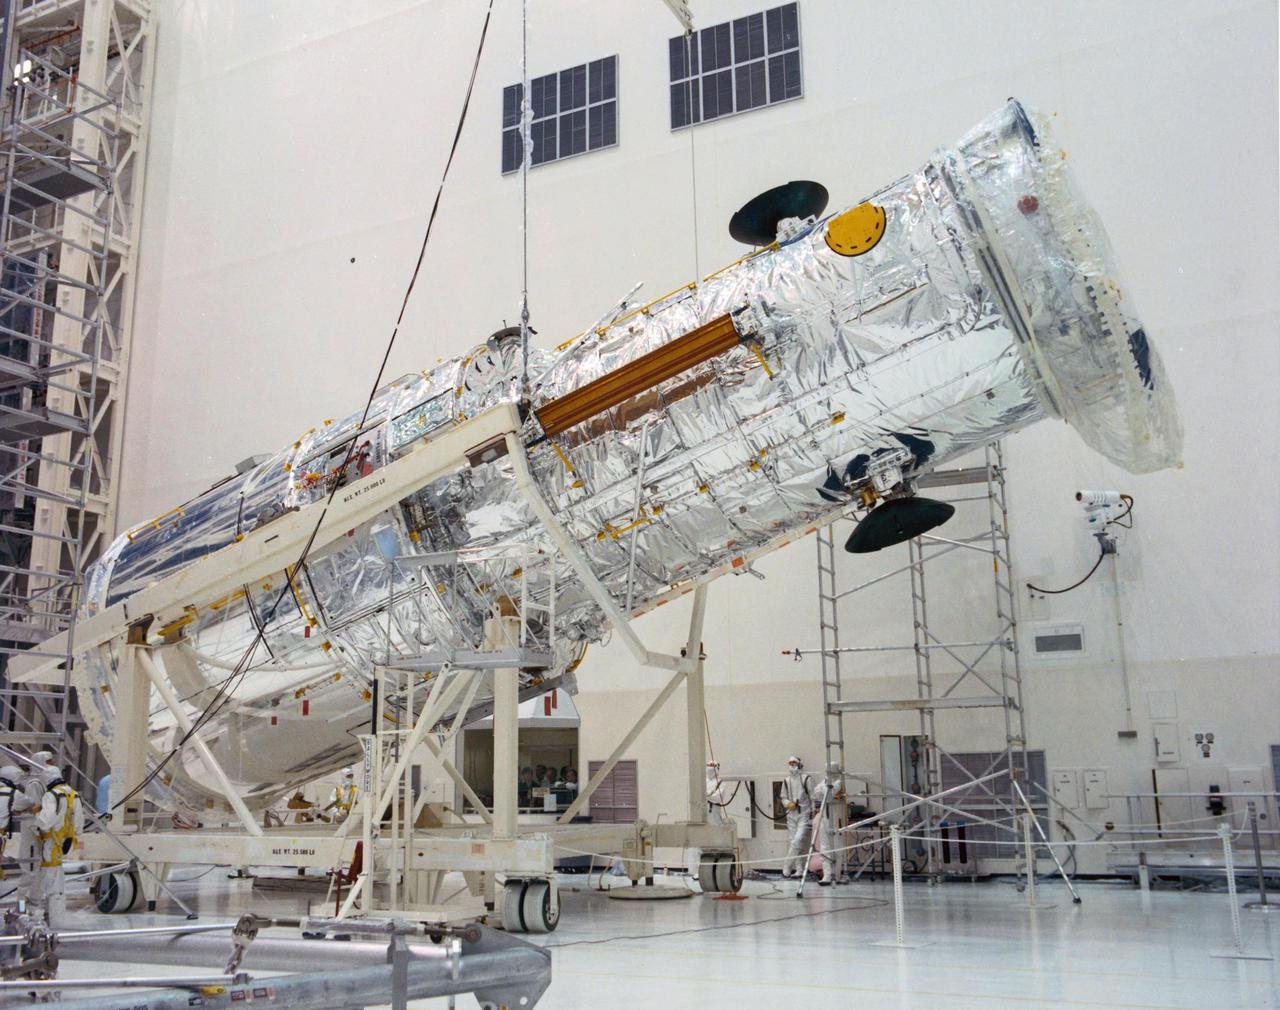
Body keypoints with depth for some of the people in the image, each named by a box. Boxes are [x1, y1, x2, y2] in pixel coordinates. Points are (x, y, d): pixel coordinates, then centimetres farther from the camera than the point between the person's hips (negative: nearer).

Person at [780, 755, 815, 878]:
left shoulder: (807, 779, -4)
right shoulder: (786, 781, 10)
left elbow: (813, 797, -2)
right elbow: (784, 798, 18)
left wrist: (813, 813, -6)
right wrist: (788, 803, -4)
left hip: (805, 814, -5)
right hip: (792, 815, 5)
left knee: (799, 841, -14)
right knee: (794, 842, 5)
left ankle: (787, 868, -11)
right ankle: (799, 869, 11)